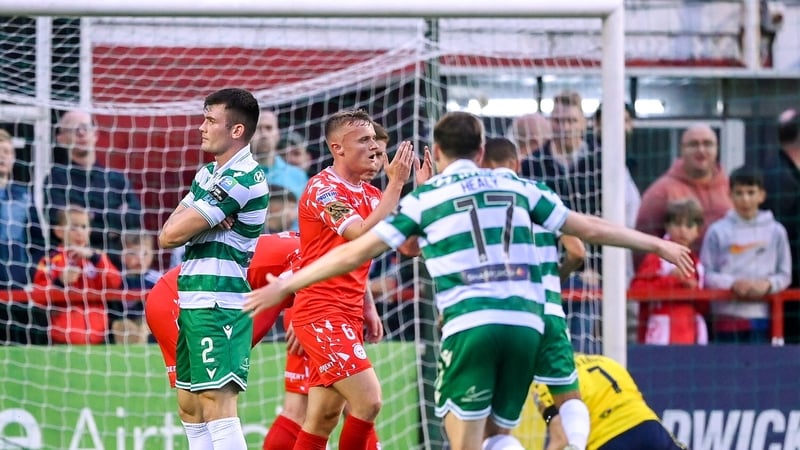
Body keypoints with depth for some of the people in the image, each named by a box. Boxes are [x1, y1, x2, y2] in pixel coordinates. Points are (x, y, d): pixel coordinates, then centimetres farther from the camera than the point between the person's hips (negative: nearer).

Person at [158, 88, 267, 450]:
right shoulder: (208, 173, 17)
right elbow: (168, 231, 9)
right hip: (192, 301, 10)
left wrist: (185, 223, 5)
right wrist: (202, 222, -10)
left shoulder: (243, 179, -15)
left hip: (218, 304, -10)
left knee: (217, 406, -17)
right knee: (189, 408, 13)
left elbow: (170, 236, -17)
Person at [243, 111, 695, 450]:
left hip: (470, 326, -3)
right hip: (526, 325, 3)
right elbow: (590, 228, 22)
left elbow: (357, 252, 6)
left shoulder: (425, 197, 9)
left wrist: (285, 285, 13)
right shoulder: (514, 186, 18)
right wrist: (659, 244, 35)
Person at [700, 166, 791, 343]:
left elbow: (785, 275, 8)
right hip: (727, 313, -1)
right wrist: (732, 284, -13)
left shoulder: (776, 231, 5)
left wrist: (768, 284, -11)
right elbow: (706, 274, 1)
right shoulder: (717, 231, 1)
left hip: (761, 314, 1)